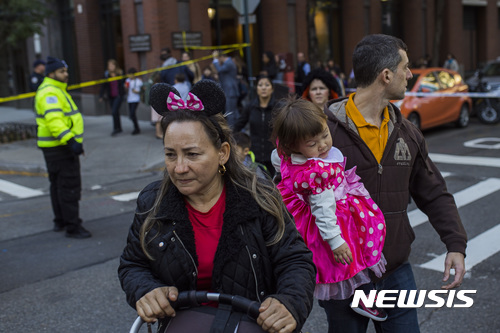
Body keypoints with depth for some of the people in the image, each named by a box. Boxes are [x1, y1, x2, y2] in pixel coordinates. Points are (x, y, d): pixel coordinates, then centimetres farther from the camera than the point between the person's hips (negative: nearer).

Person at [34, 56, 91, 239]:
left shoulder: (56, 90, 18)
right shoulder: (50, 93, -17)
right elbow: (54, 121, -30)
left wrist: (73, 140, 23)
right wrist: (70, 140, -38)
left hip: (58, 146, 11)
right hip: (60, 148, -11)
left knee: (58, 185, 18)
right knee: (70, 186, -9)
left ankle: (60, 221, 30)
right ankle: (72, 227, -6)